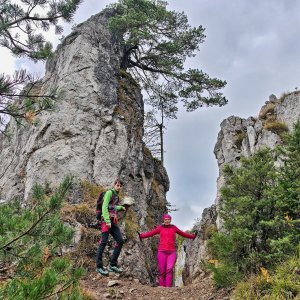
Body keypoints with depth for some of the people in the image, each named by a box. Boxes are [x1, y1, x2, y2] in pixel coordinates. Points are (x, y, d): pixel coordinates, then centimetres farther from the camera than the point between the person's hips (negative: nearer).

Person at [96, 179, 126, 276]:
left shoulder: (116, 195, 21)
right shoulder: (109, 192, -5)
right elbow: (104, 207, -15)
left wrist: (121, 207, 50)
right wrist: (107, 221, -22)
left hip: (113, 221, 9)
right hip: (106, 220, -8)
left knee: (120, 241, 1)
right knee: (104, 242, -10)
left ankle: (112, 265, 7)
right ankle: (99, 266, -3)